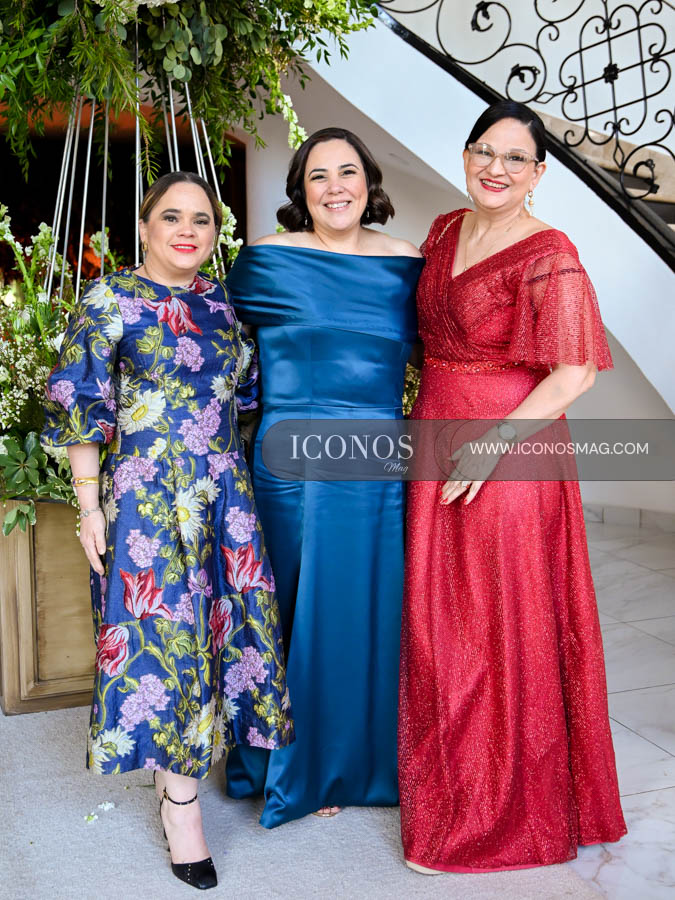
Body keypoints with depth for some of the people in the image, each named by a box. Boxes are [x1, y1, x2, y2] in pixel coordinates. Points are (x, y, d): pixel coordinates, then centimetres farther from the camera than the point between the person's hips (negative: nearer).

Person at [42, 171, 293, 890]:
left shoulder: (222, 303, 11)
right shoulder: (108, 301, -4)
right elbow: (79, 406, -6)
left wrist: (241, 478, 16)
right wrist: (89, 504, -10)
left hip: (225, 496, 5)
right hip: (144, 499, -5)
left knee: (222, 622, 9)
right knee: (162, 631, -1)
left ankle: (182, 771, 31)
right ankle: (181, 800, 16)